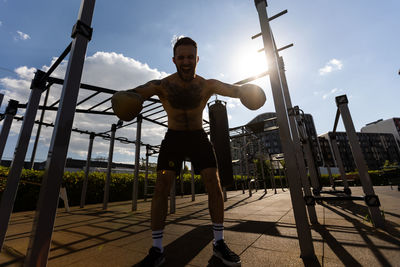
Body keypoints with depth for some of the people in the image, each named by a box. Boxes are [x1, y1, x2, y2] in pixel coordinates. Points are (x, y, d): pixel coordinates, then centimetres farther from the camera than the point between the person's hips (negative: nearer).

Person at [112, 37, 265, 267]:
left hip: (198, 136, 1)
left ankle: (219, 243, 6)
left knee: (213, 183, -11)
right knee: (162, 186, -13)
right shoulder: (162, 85, -12)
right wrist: (123, 99, -46)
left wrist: (248, 91, -38)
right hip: (173, 137, 0)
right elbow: (134, 93, -23)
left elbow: (234, 90, -15)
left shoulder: (208, 85, -8)